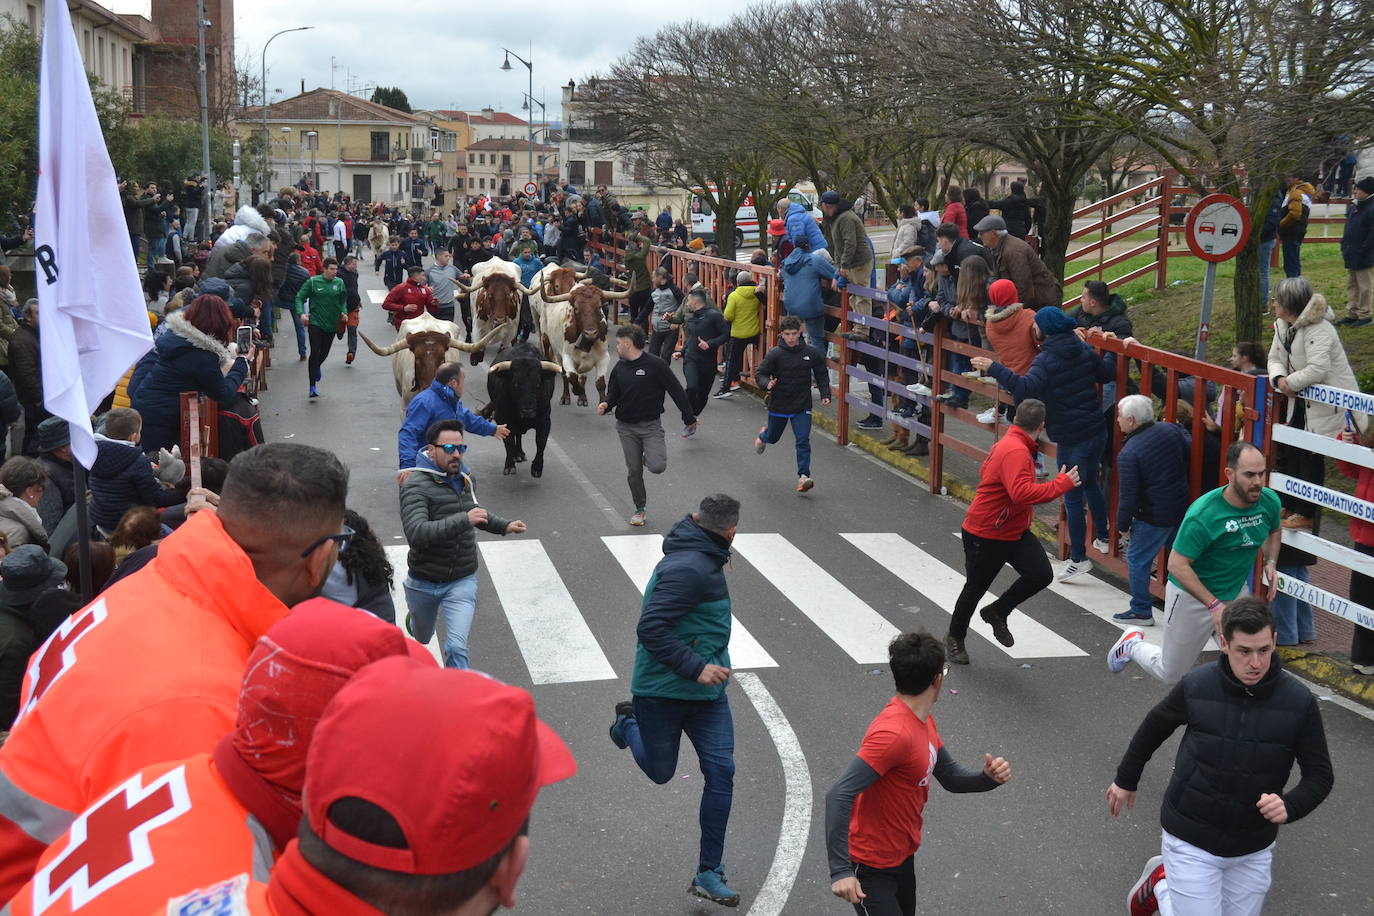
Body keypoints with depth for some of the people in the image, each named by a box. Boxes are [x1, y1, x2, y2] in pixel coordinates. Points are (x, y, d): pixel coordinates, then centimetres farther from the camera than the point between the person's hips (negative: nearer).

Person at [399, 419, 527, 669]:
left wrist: (505, 526, 15)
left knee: (457, 648, -15)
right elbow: (416, 533, -35)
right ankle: (413, 618, 61)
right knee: (422, 637, 26)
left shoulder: (465, 480, 4)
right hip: (424, 581, -3)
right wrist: (465, 520, -42)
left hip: (462, 581, 3)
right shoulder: (416, 485, -20)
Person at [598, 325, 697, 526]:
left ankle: (648, 456, 17)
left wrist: (689, 418, -6)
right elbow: (613, 394, 16)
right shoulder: (619, 368, 6)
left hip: (650, 426, -4)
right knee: (633, 472, 6)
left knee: (658, 466, -19)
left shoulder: (654, 364, -11)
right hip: (626, 427, 4)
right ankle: (640, 508, 25)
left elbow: (676, 390, -8)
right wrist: (606, 405, -8)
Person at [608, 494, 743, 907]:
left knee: (721, 772, 1)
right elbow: (650, 628, -29)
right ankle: (629, 723, 43)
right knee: (660, 772, 11)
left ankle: (709, 873, 10)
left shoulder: (703, 560, 5)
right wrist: (696, 667, -29)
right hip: (662, 692, -8)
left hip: (707, 692, 8)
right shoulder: (689, 569, -25)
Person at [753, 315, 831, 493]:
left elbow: (822, 375, 7)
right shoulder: (774, 354, -13)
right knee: (773, 438, 21)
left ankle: (803, 476, -7)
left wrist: (825, 395, -3)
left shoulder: (811, 353, -7)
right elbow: (760, 373, -8)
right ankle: (763, 435, 58)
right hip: (778, 405, 0)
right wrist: (767, 384, -29)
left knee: (803, 441, -11)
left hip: (802, 406, 0)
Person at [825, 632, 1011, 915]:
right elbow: (839, 796, -33)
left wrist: (988, 777, -8)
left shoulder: (924, 721, 2)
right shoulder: (894, 733, -29)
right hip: (871, 868, -10)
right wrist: (840, 871, -36)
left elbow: (951, 777, 13)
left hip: (903, 857, 10)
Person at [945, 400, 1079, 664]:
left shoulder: (1006, 444, 6)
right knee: (975, 588, 9)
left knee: (1041, 574, -7)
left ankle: (998, 612, 16)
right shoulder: (1016, 452, -26)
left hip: (1015, 532, 9)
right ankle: (955, 638, 33)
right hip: (985, 537, -9)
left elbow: (984, 472, 23)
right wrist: (1061, 484, -36)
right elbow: (1022, 493, -41)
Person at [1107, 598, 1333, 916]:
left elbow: (1320, 774, -5)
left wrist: (1290, 806, -26)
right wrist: (1126, 779, 17)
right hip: (1191, 840, -2)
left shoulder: (1299, 702, -13)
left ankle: (1169, 876, 38)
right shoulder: (1196, 687, -14)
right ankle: (1160, 884, 27)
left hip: (1253, 849, 2)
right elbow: (1154, 727, 6)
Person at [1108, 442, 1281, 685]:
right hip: (1191, 595, -5)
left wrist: (1270, 562, -3)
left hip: (1234, 595, 5)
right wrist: (1214, 605, -30)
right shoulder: (1203, 515, -29)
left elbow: (1273, 532, 16)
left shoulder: (1269, 501, -9)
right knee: (1171, 676, 10)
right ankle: (1132, 645, 39)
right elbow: (1176, 565, -26)